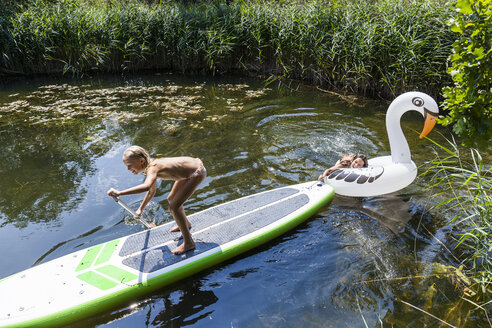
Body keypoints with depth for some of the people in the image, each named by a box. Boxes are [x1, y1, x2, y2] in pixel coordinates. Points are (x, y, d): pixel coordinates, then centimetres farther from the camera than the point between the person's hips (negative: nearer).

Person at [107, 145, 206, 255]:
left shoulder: (152, 168, -28)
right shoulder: (152, 165, 0)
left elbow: (146, 186, -50)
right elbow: (152, 191, 14)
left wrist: (119, 193, -48)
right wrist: (140, 209, 16)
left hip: (197, 173, -9)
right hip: (190, 166, 9)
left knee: (173, 207, -10)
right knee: (171, 199, 22)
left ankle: (188, 243, 3)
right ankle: (186, 224, 48)